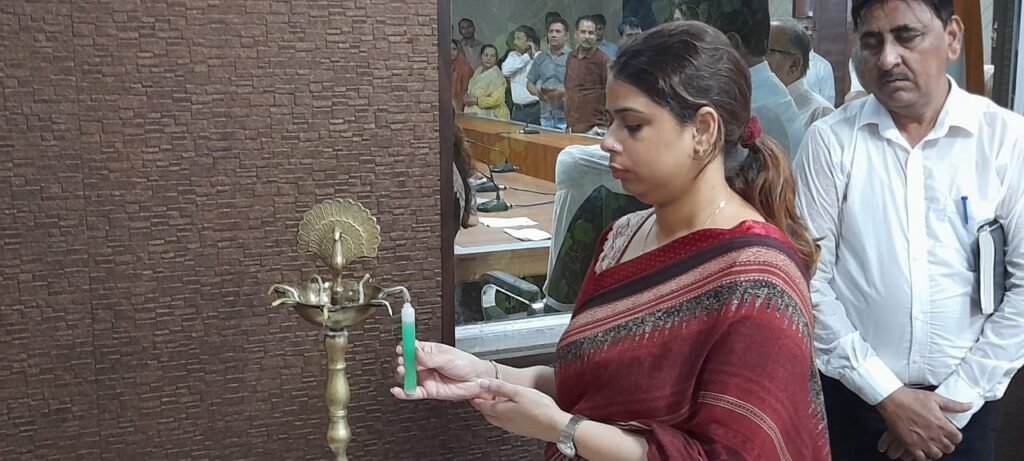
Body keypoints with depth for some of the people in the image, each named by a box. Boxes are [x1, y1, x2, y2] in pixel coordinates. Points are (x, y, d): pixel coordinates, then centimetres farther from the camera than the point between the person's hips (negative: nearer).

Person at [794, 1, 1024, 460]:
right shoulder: (830, 140, -7)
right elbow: (808, 278, -8)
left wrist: (956, 399, -8)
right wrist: (887, 394, -11)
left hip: (959, 405, 1)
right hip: (850, 397, 0)